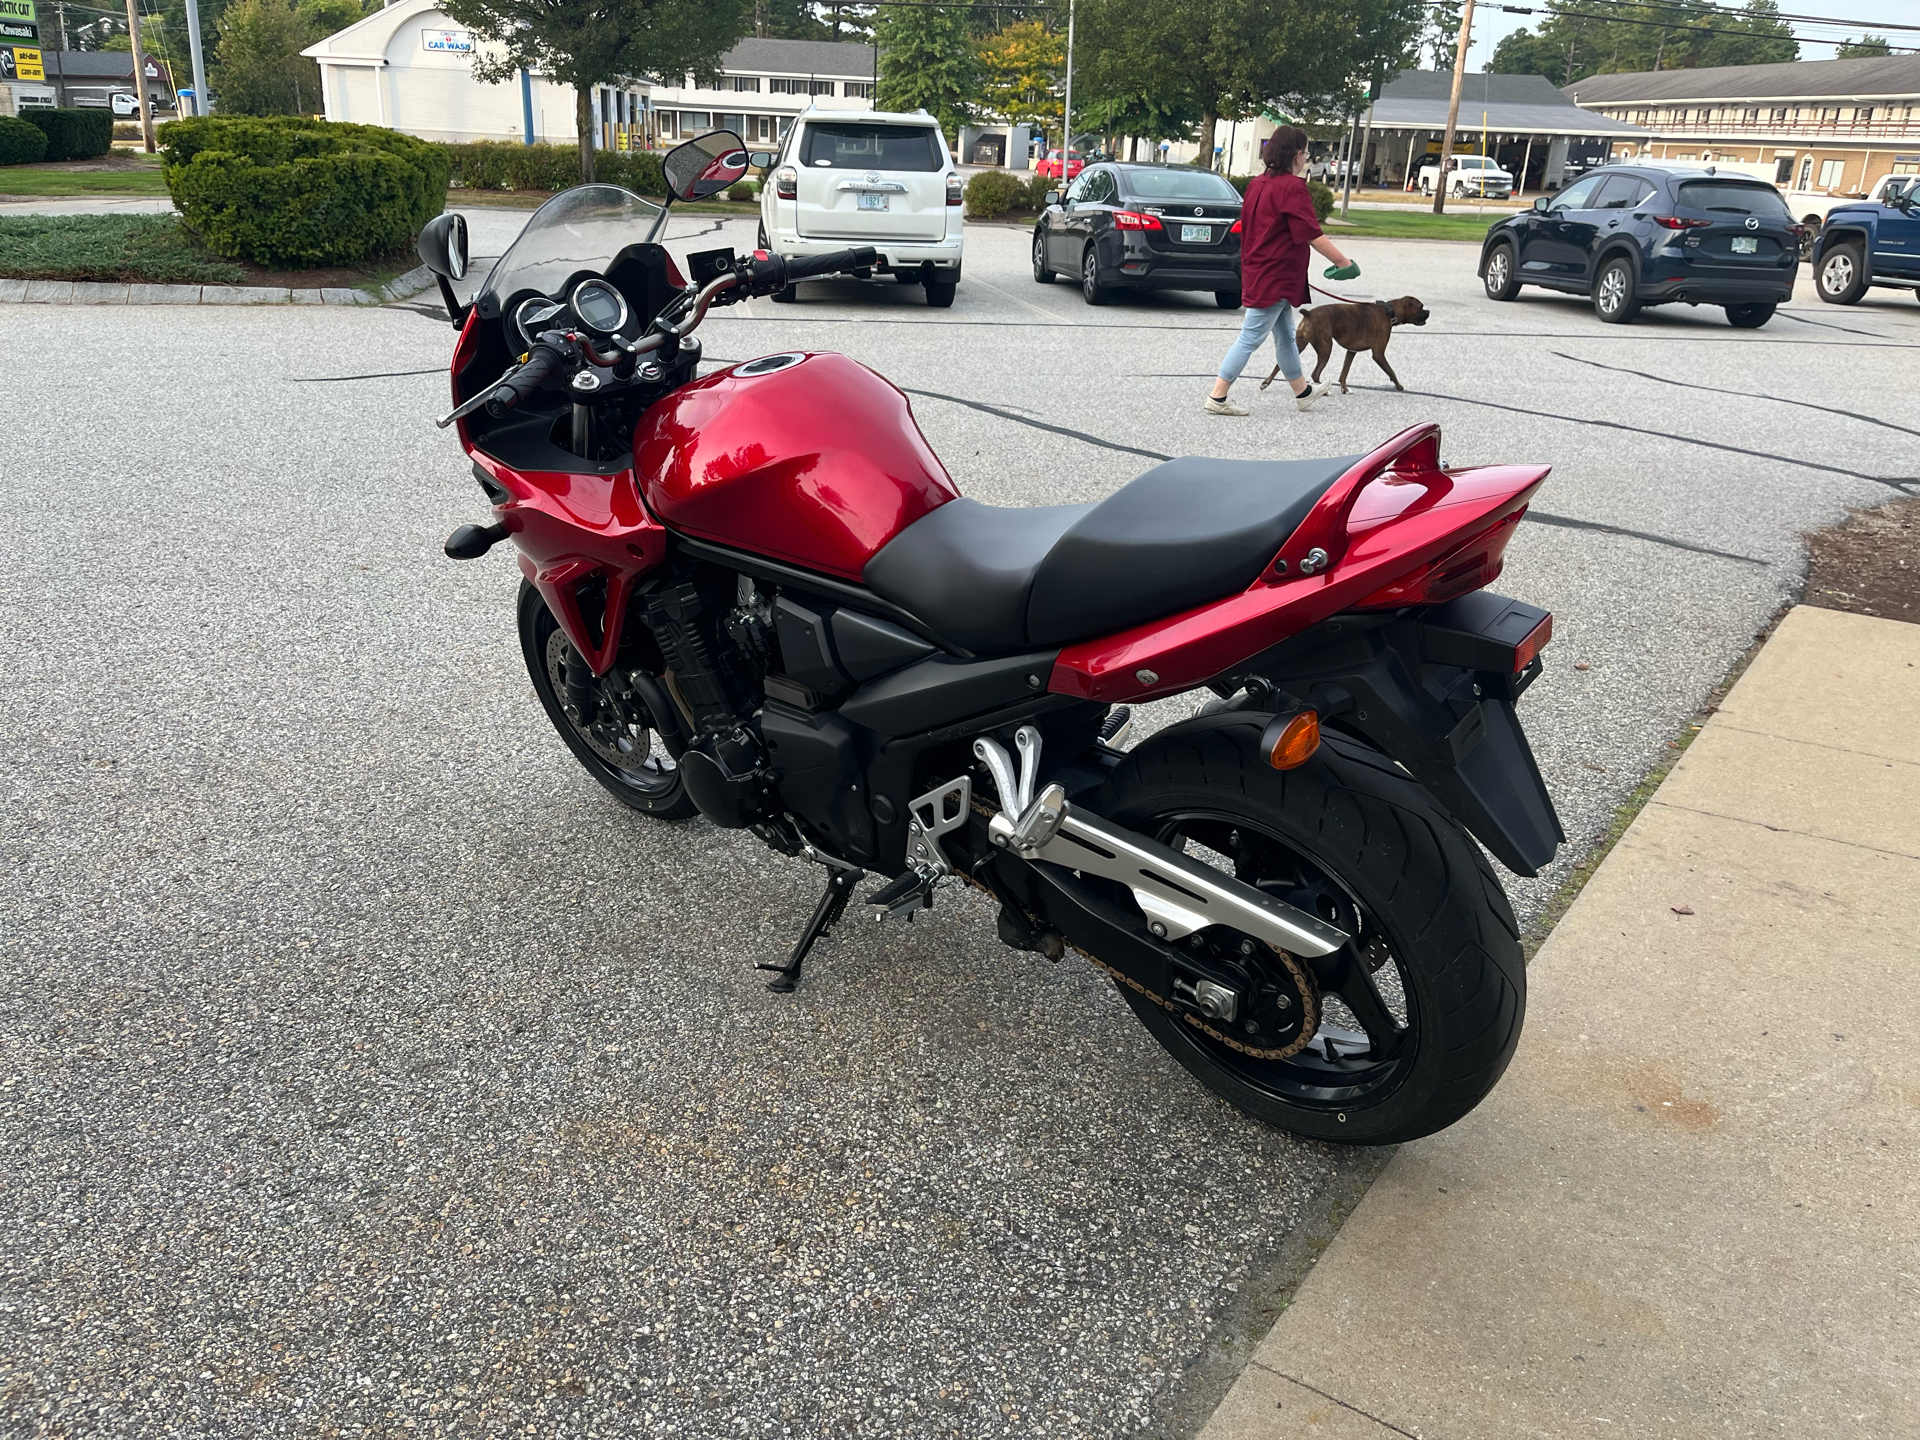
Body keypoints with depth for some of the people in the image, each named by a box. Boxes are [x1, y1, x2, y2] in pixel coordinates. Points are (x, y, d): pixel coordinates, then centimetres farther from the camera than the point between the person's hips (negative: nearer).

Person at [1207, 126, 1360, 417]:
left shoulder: (1258, 183, 9)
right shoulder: (1292, 187, -17)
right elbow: (1312, 234, -20)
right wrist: (1343, 262, -15)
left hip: (1258, 271, 9)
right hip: (1275, 276, -9)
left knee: (1286, 335, 19)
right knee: (1251, 337, -5)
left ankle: (1303, 392, 32)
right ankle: (1217, 398, -4)